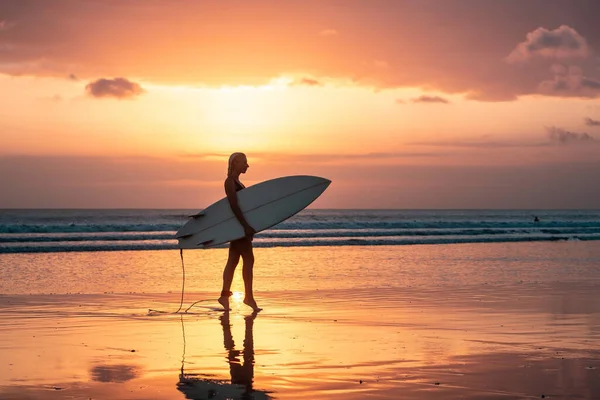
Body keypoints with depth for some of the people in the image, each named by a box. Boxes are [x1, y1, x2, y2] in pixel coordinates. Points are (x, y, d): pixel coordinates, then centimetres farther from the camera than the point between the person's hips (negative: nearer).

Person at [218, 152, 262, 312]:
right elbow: (233, 204, -22)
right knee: (248, 259, -9)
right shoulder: (230, 182, -12)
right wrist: (245, 225, -27)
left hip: (239, 226, 9)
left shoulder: (236, 182, 17)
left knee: (233, 261, 9)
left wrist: (247, 226, 15)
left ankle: (225, 295, 11)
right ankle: (249, 296, -6)